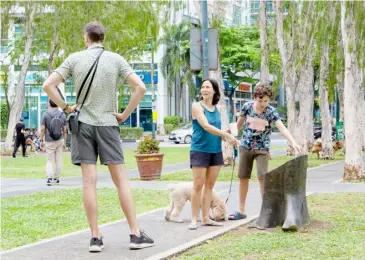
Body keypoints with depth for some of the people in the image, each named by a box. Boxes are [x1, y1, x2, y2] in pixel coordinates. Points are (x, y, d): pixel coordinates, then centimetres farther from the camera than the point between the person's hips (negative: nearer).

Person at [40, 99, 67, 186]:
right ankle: (56, 179, 16)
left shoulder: (45, 114, -9)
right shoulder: (62, 115, -1)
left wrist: (41, 141, -2)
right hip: (60, 140, 2)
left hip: (49, 141, -2)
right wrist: (64, 142, 11)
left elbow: (42, 129, -10)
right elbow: (64, 130, 2)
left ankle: (49, 178, -15)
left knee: (50, 160, 3)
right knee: (58, 160, 11)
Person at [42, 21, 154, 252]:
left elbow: (48, 85, -3)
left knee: (89, 181, 0)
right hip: (108, 124, 0)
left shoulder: (75, 59, 1)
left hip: (83, 123, 1)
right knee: (121, 180, 3)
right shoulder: (116, 59, 0)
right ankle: (136, 234, 2)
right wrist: (125, 115, 2)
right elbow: (140, 88, -7)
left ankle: (95, 237, 1)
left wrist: (66, 107, 6)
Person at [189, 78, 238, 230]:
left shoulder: (216, 109, 11)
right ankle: (194, 219, 1)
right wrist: (227, 135, -19)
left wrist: (227, 138, -3)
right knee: (198, 185, -4)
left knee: (210, 185, 8)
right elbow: (206, 126, -18)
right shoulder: (197, 106, -7)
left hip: (215, 151, 6)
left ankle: (206, 218, 13)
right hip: (200, 150, -6)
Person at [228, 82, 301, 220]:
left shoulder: (271, 111, -14)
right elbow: (240, 122, 11)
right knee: (243, 178, 7)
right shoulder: (247, 106, -7)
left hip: (262, 149, -2)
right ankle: (241, 210, 17)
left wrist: (293, 142, -40)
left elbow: (282, 128, -25)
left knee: (262, 177, -12)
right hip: (246, 147, 2)